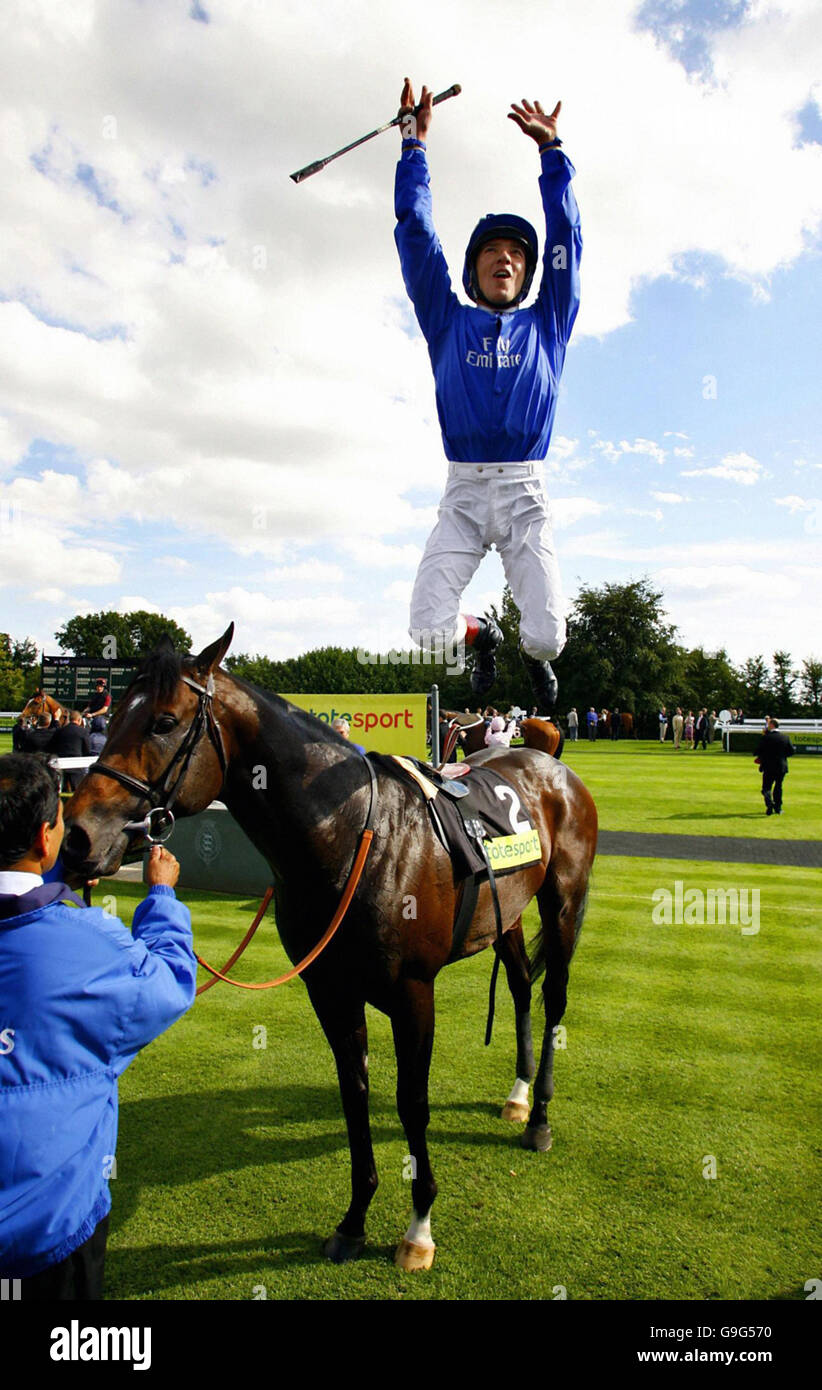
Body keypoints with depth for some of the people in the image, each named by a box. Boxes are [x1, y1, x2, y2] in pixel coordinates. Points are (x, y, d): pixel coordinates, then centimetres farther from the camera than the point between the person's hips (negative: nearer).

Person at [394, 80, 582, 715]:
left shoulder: (547, 324, 18)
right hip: (464, 492, 0)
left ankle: (531, 655, 27)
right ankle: (482, 634, 23)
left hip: (526, 493, 0)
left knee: (548, 635, -13)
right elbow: (415, 232, 13)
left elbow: (566, 233, 14)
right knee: (429, 630, -15)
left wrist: (551, 150, 9)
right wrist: (416, 143, 10)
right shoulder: (448, 322, 16)